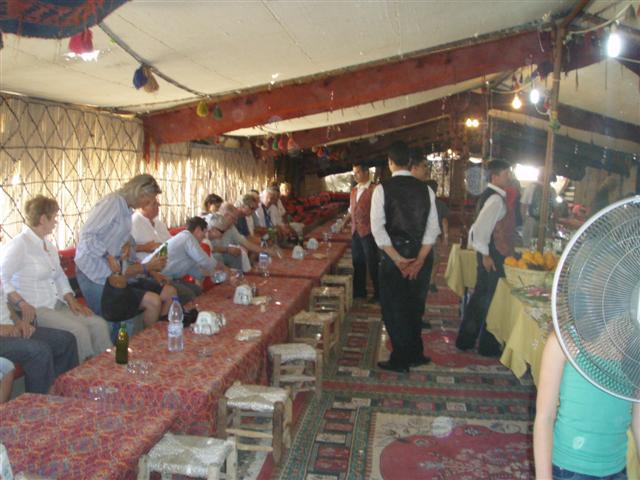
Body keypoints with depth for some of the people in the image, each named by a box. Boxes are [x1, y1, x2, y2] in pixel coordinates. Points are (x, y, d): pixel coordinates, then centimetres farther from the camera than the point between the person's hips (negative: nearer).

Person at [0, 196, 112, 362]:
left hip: (57, 305, 8)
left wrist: (71, 299, 5)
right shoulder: (19, 245, -10)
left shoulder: (48, 245, 17)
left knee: (100, 324, -12)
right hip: (35, 310, -8)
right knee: (79, 331, -27)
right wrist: (21, 303, -26)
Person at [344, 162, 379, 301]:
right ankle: (359, 291, 24)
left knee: (371, 263, 0)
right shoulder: (354, 190, 14)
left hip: (368, 231, -7)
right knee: (357, 262, 12)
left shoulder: (374, 190, -8)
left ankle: (378, 293, 13)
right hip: (355, 231, 7)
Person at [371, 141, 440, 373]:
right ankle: (415, 354, 31)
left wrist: (397, 259, -13)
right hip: (420, 256, 4)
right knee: (414, 307, 19)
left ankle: (401, 360, 17)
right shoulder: (426, 190, 3)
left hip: (393, 256, -4)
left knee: (394, 308, 9)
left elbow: (378, 227, -14)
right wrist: (418, 260, -9)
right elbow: (433, 228, -4)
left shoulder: (383, 189, -7)